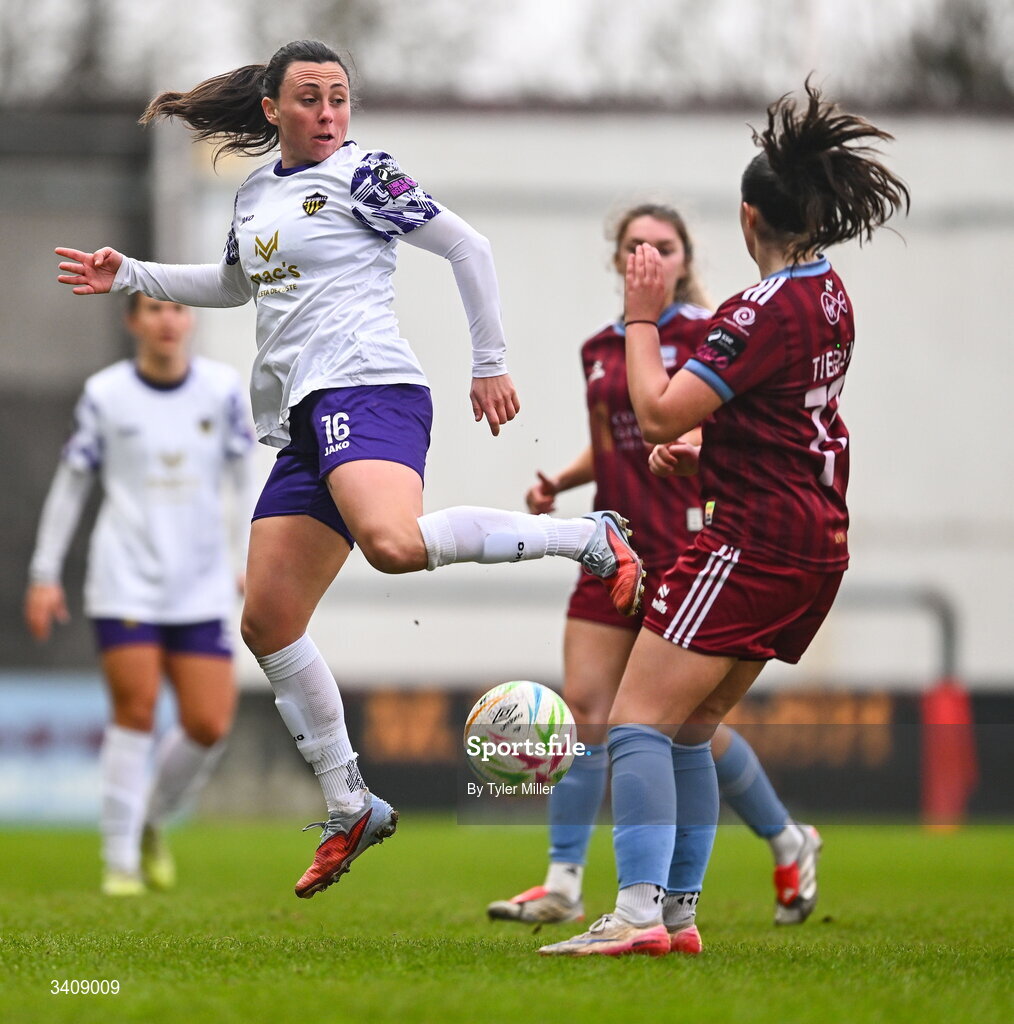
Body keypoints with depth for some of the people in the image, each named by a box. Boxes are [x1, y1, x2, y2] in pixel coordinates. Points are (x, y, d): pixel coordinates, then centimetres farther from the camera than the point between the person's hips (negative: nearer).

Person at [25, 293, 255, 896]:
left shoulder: (223, 388, 4)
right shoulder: (105, 394, 0)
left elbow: (246, 476, 12)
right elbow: (71, 484, 7)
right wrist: (45, 574, 6)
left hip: (202, 587, 2)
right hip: (125, 583, -2)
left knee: (210, 725, -4)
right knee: (137, 711, -13)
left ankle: (154, 823, 24)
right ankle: (120, 861, -2)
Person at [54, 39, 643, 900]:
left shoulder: (363, 175, -1)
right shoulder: (255, 195, 21)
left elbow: (468, 247, -2)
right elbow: (235, 285, 40)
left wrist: (490, 365, -4)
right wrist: (129, 276, 33)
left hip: (367, 388, -8)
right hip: (301, 418, 8)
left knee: (392, 544, -38)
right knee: (268, 622, 3)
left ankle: (589, 538, -23)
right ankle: (350, 812, 11)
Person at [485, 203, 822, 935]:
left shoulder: (706, 337, -6)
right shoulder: (599, 351, 12)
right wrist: (559, 482, 7)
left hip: (685, 549, -5)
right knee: (584, 709, -5)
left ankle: (789, 844, 21)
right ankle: (563, 883, -2)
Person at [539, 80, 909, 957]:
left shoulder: (763, 311, -17)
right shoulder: (832, 295, 11)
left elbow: (659, 412, -19)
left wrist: (642, 317, -8)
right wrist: (699, 448, 15)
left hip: (756, 539, -9)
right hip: (818, 537, 9)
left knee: (638, 720, -10)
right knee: (689, 730, 16)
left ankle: (639, 913, -21)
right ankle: (679, 910, 15)